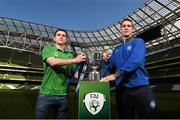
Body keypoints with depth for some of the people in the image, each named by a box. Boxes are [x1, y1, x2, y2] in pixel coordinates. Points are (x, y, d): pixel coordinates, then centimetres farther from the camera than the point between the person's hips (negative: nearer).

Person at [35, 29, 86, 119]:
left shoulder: (69, 55, 11)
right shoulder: (48, 49, 3)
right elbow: (53, 62, -17)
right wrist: (74, 60, -19)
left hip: (63, 95, 3)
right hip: (46, 94, -3)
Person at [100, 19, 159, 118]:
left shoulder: (138, 42, 3)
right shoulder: (116, 49, 19)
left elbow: (135, 60, -17)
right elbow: (112, 66, 16)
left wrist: (116, 74, -26)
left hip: (140, 87, -4)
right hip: (121, 89, 5)